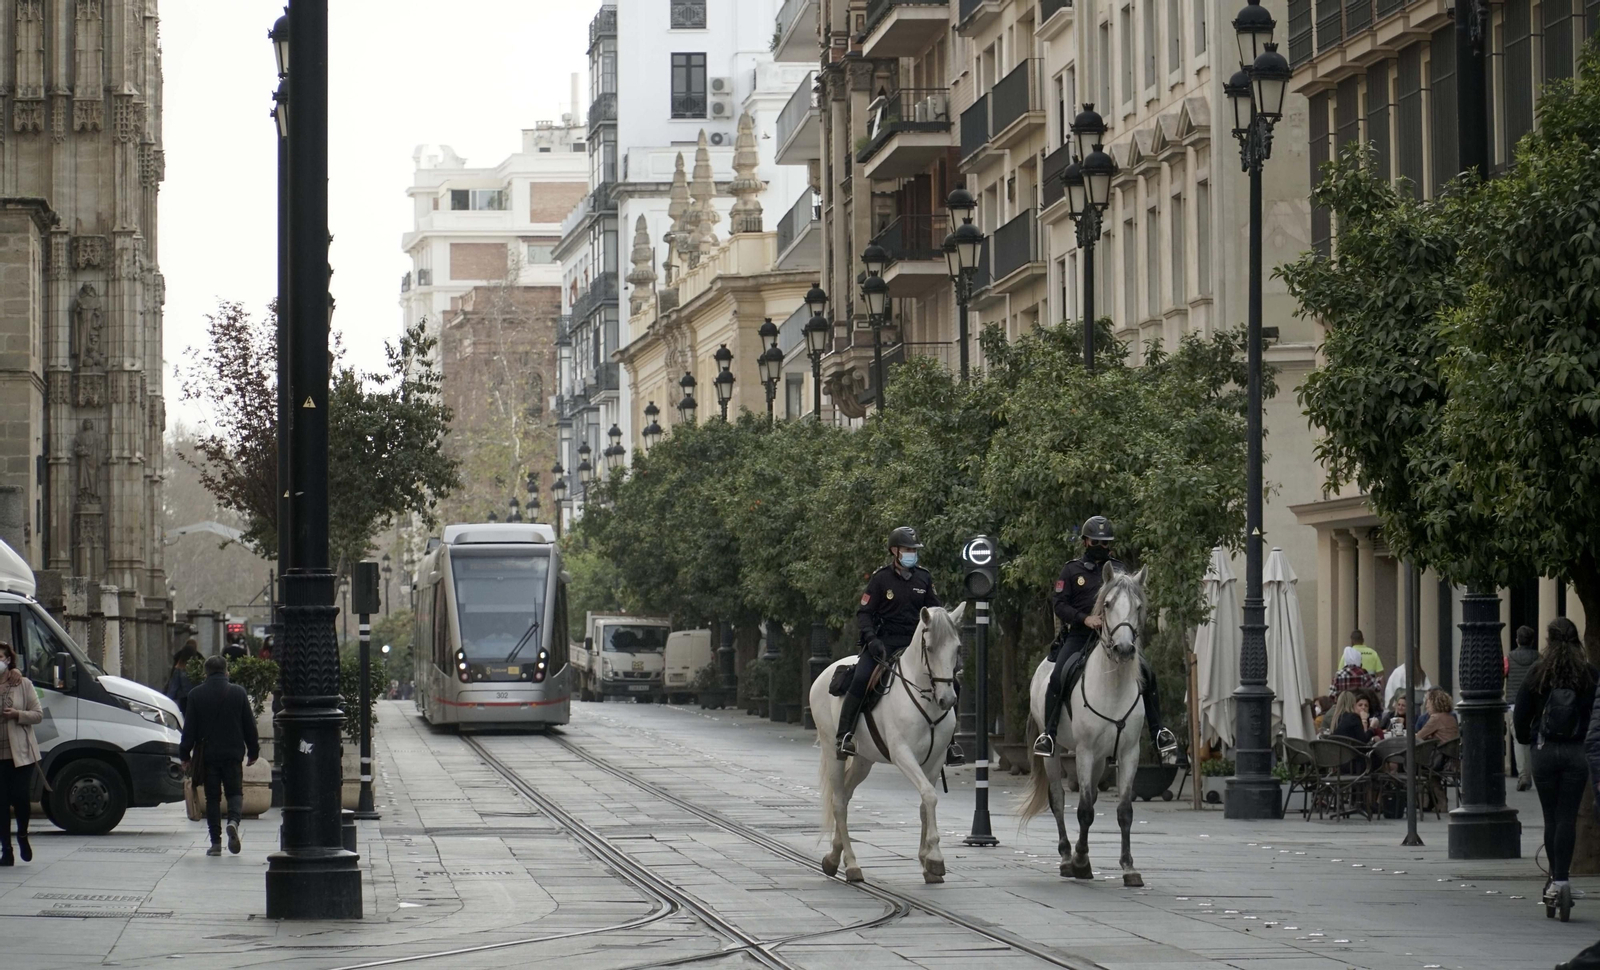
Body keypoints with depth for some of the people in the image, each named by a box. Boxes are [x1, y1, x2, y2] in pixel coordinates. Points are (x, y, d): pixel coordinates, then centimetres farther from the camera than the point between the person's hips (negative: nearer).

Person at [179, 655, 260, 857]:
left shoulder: (196, 695, -2)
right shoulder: (238, 693, 0)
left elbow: (189, 729, -1)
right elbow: (249, 725, 5)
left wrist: (185, 755, 6)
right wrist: (253, 751, 14)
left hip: (207, 755, 0)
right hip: (233, 753, 0)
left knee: (212, 797, 6)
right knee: (235, 791, 11)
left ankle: (215, 842, 2)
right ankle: (233, 821, -19)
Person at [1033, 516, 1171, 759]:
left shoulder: (1119, 570, 14)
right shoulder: (1072, 570, 7)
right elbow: (1060, 605, 0)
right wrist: (1085, 618, -17)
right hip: (1079, 635, -2)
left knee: (1147, 674, -11)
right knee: (1058, 675, -25)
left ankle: (1157, 732, 0)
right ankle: (1048, 733, -19)